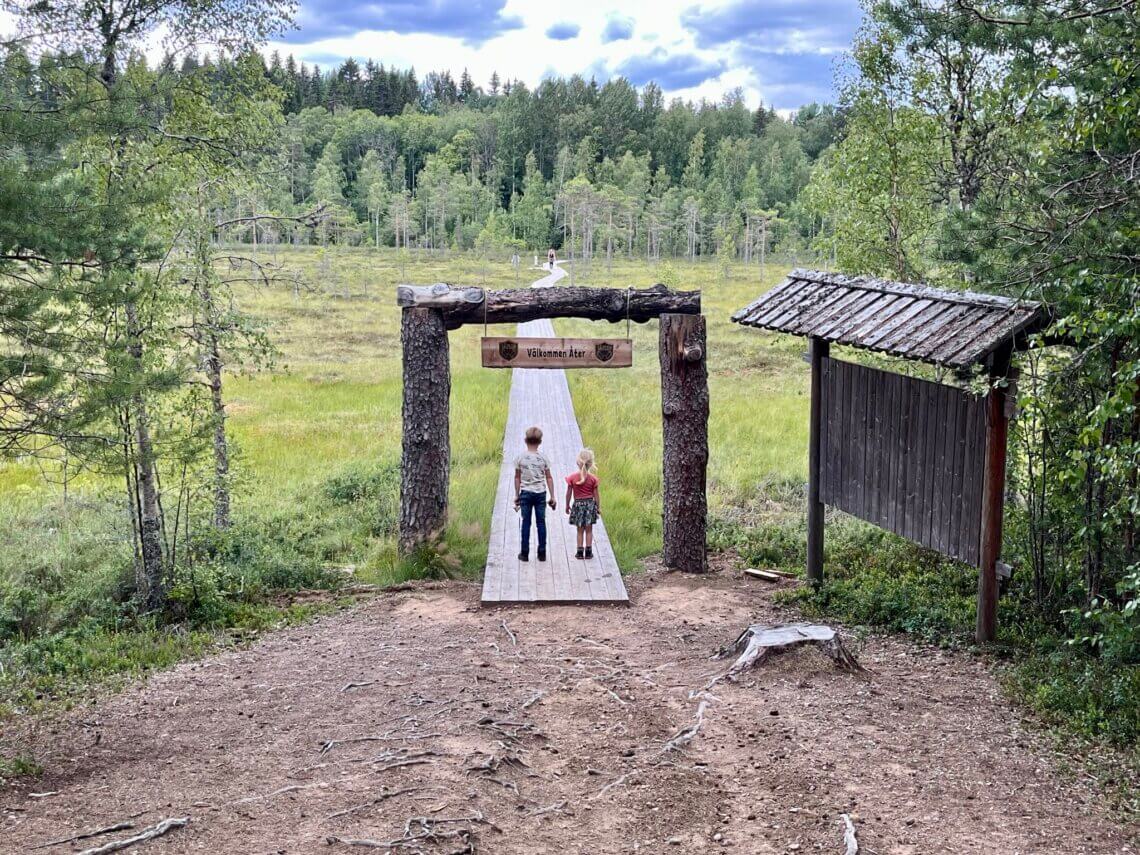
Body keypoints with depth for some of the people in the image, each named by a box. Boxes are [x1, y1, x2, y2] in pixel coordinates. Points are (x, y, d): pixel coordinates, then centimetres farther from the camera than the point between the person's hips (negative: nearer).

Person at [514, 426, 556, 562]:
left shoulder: (520, 457, -3)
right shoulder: (543, 457, -3)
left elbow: (517, 478, 3)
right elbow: (549, 478, 0)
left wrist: (516, 496, 12)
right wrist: (552, 497, 6)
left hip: (525, 493, 0)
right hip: (540, 493, 0)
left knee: (526, 522, 5)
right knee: (541, 522, 6)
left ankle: (525, 553, 7)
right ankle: (542, 553, 8)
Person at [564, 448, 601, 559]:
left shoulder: (572, 478, -9)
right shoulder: (593, 478, -8)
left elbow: (568, 493, -4)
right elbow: (596, 494, -3)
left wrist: (567, 505, 9)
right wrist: (598, 507, 7)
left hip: (578, 504, 0)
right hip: (590, 504, 0)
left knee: (580, 530, 9)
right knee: (589, 530, 8)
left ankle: (580, 551, 9)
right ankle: (588, 551, 8)